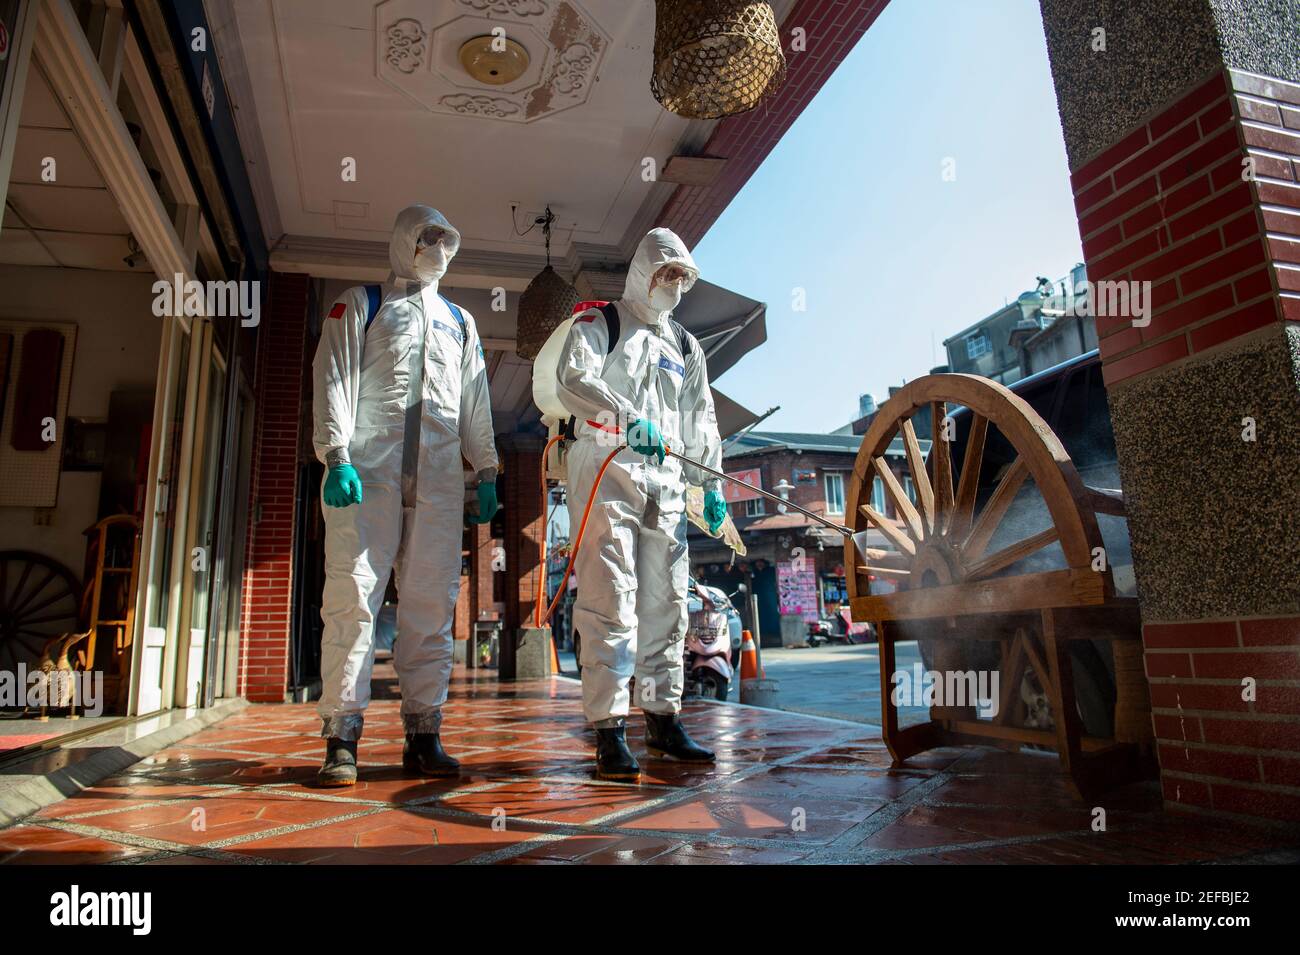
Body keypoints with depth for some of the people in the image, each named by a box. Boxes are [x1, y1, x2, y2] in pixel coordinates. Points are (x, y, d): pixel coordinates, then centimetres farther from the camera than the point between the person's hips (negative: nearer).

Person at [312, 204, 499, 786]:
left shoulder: (460, 321, 26)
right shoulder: (359, 305, 15)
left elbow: (476, 401, 22)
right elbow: (333, 379, 3)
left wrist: (486, 471, 11)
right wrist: (336, 455, -11)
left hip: (439, 476, 3)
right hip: (368, 469, -3)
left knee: (431, 605, 0)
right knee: (353, 596, -10)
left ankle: (423, 734, 5)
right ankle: (341, 737, -4)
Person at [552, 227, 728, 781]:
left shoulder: (685, 347, 24)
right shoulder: (598, 323, 7)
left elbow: (701, 420, 23)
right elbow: (573, 381, -12)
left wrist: (711, 484, 12)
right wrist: (628, 417, -28)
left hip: (665, 485, 6)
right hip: (605, 471, -6)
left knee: (665, 605, 7)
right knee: (611, 601, -10)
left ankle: (662, 719, 17)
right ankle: (610, 730, -5)